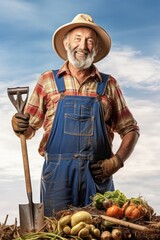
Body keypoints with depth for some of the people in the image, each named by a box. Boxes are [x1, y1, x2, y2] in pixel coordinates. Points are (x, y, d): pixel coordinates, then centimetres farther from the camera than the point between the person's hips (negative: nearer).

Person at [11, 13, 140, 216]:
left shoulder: (108, 85, 9)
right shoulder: (48, 81, 8)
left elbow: (130, 129, 13)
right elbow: (29, 130, 11)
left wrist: (116, 161, -1)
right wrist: (19, 125, -11)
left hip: (98, 174, 1)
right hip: (57, 172, -1)